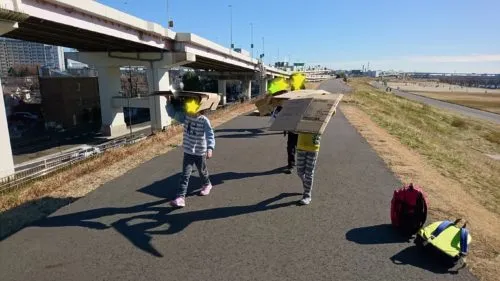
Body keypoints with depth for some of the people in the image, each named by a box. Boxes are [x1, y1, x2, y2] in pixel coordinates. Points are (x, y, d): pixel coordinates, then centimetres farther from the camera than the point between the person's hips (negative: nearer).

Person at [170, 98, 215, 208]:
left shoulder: (204, 120, -20)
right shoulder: (186, 117, -6)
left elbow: (210, 135, -29)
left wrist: (210, 148, -43)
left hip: (200, 152, -3)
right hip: (188, 152, 3)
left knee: (202, 172, 21)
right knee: (185, 175, -2)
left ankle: (207, 185, 50)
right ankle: (180, 197, -3)